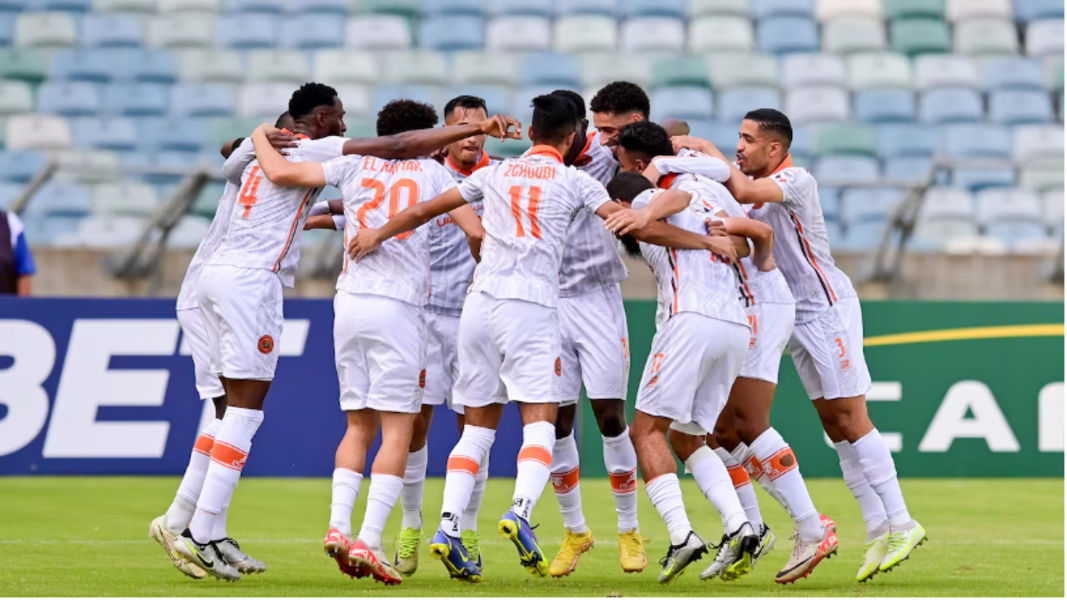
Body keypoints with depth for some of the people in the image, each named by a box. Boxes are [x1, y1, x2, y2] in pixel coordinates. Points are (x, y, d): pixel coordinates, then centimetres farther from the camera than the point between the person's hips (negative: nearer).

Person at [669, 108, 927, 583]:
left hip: (827, 308, -8)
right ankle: (878, 529, 7)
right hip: (796, 317, 8)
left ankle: (901, 524, -8)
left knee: (850, 419, -11)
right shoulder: (753, 183, 10)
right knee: (833, 424, 5)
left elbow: (745, 192, -30)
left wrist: (710, 151, -19)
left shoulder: (797, 181, -15)